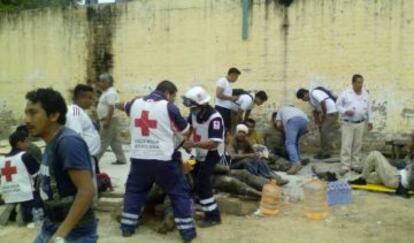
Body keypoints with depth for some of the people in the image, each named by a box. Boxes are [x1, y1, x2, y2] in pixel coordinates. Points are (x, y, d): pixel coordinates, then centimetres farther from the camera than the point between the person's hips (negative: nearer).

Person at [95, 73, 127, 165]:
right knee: (114, 141, 11)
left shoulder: (110, 93, -17)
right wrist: (105, 120, 23)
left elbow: (111, 108, -24)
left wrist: (107, 121, -27)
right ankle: (121, 159, 14)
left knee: (103, 141, -6)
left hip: (110, 120, -11)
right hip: (107, 120, 11)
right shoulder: (106, 92, 17)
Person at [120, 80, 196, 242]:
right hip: (163, 159, -4)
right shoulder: (169, 107, -6)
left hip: (139, 158, 4)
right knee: (179, 193, 8)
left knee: (134, 191, 23)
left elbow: (125, 107, 33)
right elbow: (185, 131, 3)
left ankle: (127, 227, 25)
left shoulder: (135, 103, 7)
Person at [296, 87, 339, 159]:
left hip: (332, 112, -10)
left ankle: (327, 153, -3)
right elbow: (315, 112, 19)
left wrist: (324, 115, -17)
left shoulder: (314, 93, -16)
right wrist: (318, 122, 12)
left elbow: (323, 103, -26)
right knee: (323, 132, 12)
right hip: (326, 113, 10)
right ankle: (323, 151, 19)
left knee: (326, 133, -9)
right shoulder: (310, 100, 14)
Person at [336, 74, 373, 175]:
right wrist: (345, 111, -21)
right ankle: (345, 166, -3)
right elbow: (338, 105, -4)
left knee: (357, 145, 10)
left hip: (360, 123, 4)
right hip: (348, 123, -4)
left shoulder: (365, 94, 6)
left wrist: (370, 121, 11)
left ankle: (354, 164, 21)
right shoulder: (345, 93, -7)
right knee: (346, 145, -5)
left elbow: (368, 109, 12)